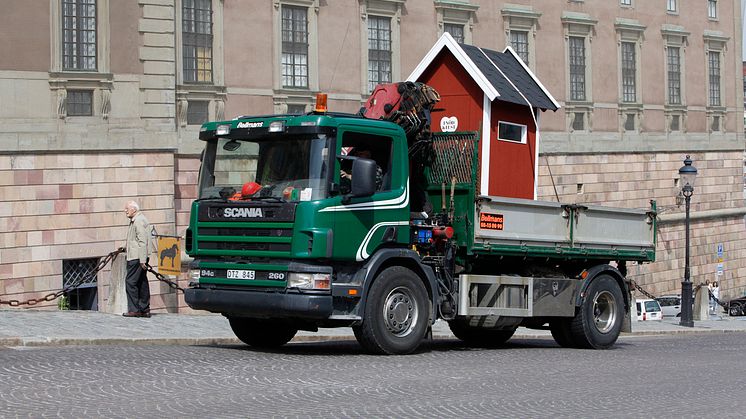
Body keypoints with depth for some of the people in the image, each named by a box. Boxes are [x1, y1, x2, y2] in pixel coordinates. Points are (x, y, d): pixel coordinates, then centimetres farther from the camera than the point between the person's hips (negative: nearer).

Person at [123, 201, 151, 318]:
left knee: (130, 282, -10)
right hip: (140, 258, 11)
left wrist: (142, 260, -22)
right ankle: (144, 310, 11)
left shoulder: (139, 221, -13)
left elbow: (142, 241, -19)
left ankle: (134, 310, -10)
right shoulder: (135, 221, 21)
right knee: (142, 283, 10)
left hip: (137, 258, -11)